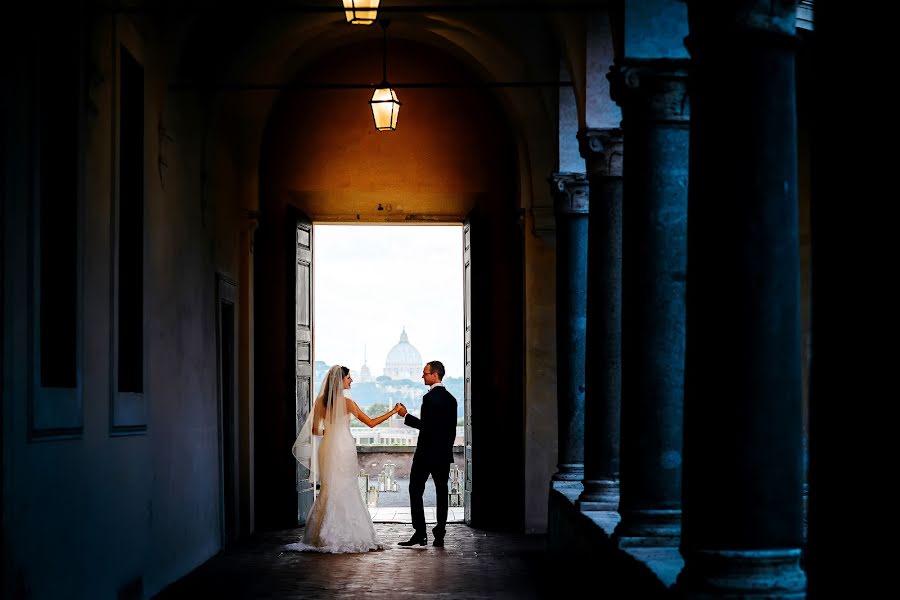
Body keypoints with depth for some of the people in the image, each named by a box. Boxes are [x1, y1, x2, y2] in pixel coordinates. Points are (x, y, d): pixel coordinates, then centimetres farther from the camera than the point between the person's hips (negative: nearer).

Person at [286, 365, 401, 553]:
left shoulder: (321, 401, 3)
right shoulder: (347, 403, -10)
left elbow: (315, 430, 7)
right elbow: (371, 423, -6)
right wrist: (393, 411, 1)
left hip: (327, 449, 5)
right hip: (344, 449, -5)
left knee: (329, 491, 10)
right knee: (346, 492, 0)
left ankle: (325, 537, 8)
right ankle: (346, 537, -1)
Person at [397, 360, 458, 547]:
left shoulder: (430, 398, -15)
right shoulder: (451, 399, 10)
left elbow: (426, 426, -20)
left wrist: (406, 416, -13)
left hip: (426, 453, -7)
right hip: (444, 454, 7)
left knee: (416, 491, 0)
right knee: (442, 492, 6)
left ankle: (420, 533, -6)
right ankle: (439, 535, 5)